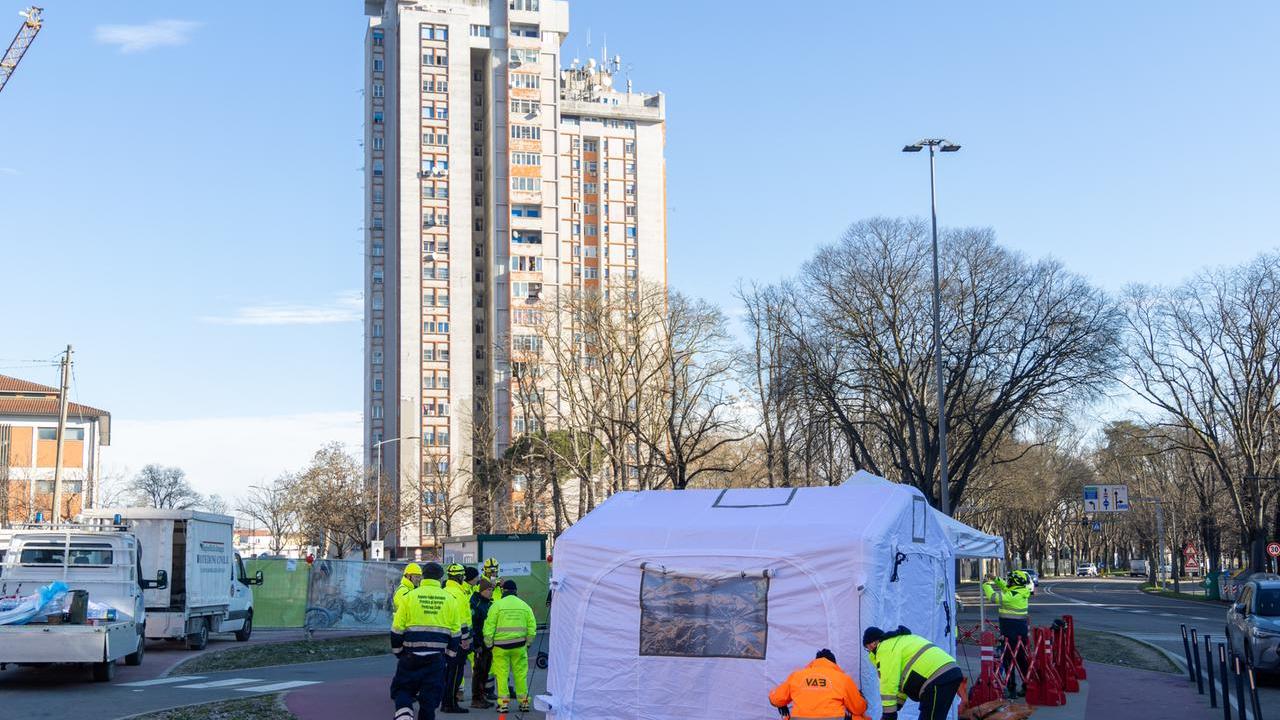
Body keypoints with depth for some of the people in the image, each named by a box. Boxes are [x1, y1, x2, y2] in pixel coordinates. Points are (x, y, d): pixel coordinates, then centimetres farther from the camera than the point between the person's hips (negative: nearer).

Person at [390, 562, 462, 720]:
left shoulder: (409, 597, -2)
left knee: (402, 689, 11)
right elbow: (456, 633, 7)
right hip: (437, 658, 1)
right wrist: (449, 654, 17)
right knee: (431, 695, 10)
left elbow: (397, 629, -1)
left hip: (411, 657, -1)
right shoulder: (449, 600, 3)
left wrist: (398, 652, 11)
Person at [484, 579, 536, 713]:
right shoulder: (524, 605, 7)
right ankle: (524, 701, 11)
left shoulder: (497, 605, -3)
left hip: (501, 644, -3)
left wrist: (489, 643, 2)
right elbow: (532, 626, 6)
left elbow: (489, 626, -5)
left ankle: (504, 702, 2)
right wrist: (529, 642, 14)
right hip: (519, 645, 3)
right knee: (521, 673, 9)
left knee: (501, 673, 3)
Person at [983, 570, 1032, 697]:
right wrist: (997, 580, 19)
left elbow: (993, 597, -23)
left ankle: (1012, 690, -4)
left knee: (1008, 659, -3)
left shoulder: (1012, 595, -19)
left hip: (1010, 632, -9)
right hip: (1022, 631, 9)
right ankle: (1027, 687, 22)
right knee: (1022, 659, 16)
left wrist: (986, 585, -7)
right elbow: (1006, 589, 25)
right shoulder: (1022, 593, 7)